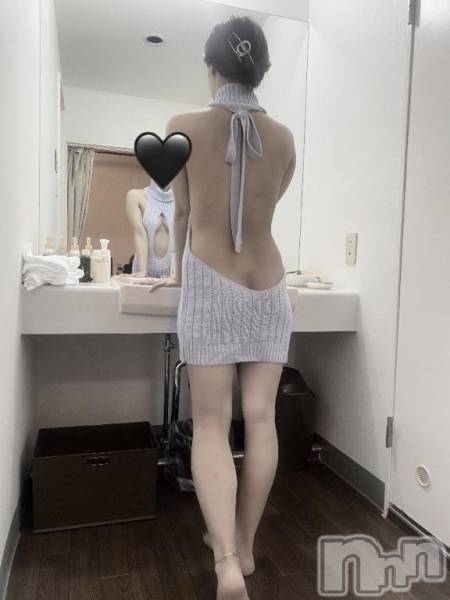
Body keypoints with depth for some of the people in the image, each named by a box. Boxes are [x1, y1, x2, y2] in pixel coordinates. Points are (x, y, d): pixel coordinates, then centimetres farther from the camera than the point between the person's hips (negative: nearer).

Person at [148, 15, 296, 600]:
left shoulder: (184, 126, 1)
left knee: (212, 425, 4)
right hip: (268, 288, 4)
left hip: (211, 288, -3)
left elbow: (184, 212, 7)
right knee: (261, 419, 9)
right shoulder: (284, 139, 9)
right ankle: (244, 545, 26)